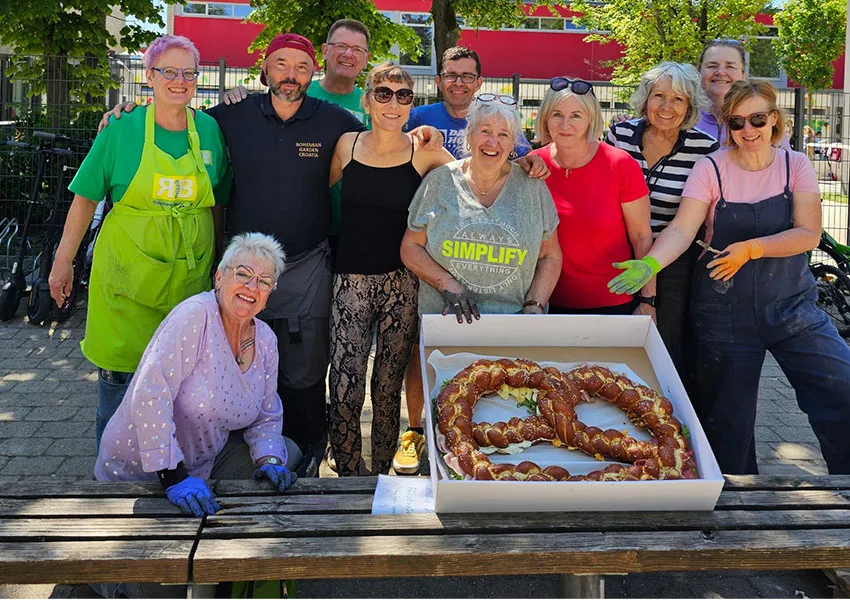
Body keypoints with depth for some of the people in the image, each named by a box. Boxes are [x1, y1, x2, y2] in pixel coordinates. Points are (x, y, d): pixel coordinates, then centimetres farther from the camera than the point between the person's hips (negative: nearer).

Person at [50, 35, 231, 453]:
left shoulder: (209, 130, 3)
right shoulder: (122, 130, -5)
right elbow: (86, 197, 0)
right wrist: (63, 260, 0)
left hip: (189, 273, 3)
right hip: (128, 271, -2)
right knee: (119, 371, 3)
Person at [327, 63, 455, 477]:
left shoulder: (424, 152, 1)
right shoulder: (347, 145, 6)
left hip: (401, 282, -1)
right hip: (350, 278, 1)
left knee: (388, 388, 6)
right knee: (345, 389, -8)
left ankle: (382, 476, 24)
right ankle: (350, 481, 10)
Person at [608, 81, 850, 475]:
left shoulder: (795, 165, 2)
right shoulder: (712, 168, -3)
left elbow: (808, 234, -8)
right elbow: (682, 230, -15)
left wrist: (751, 248, -21)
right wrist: (650, 263, -33)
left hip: (791, 306, 2)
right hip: (726, 308, -1)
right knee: (728, 417, 7)